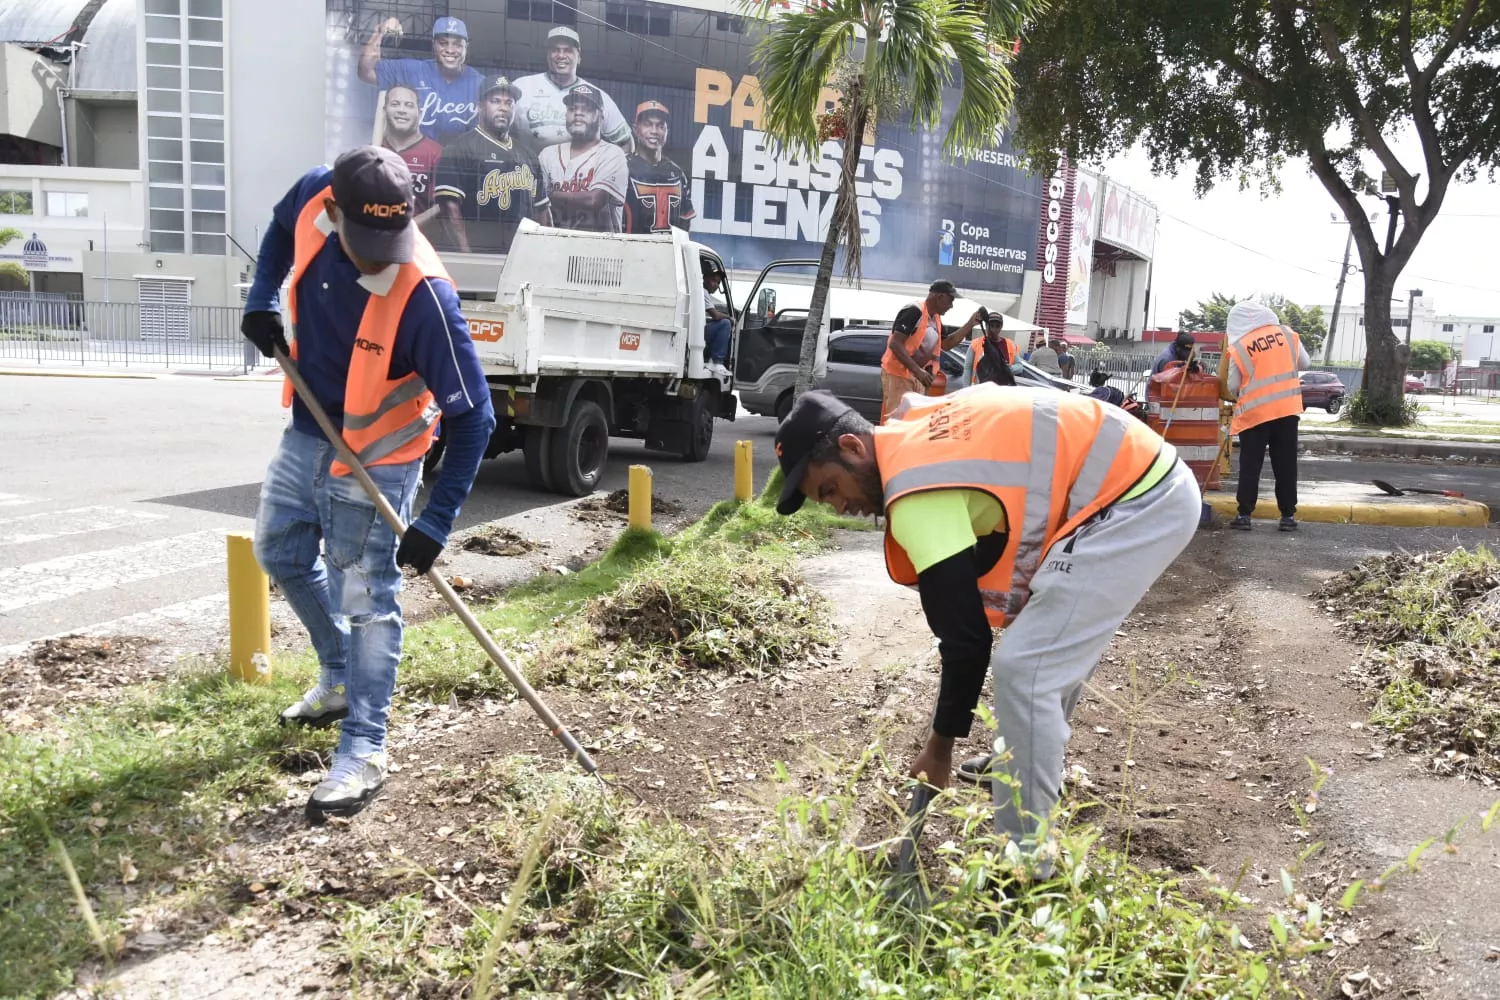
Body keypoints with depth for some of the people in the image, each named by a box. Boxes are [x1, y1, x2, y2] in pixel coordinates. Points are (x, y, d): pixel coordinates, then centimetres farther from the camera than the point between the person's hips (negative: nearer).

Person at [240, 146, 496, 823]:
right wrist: (262, 301, -6)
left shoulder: (423, 295, -34)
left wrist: (437, 521, -33)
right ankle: (341, 679, 41)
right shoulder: (315, 198, -16)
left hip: (375, 458, -7)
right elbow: (283, 229, 11)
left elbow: (471, 417, -29)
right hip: (307, 432, 8)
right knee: (281, 553, 21)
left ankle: (363, 752, 4)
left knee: (364, 597, -6)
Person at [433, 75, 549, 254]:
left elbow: (542, 211, 22)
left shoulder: (527, 156, 18)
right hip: (479, 257, -6)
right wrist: (467, 254, -19)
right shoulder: (459, 149, -2)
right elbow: (450, 207, -10)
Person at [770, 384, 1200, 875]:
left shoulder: (916, 495, -19)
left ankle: (1025, 868, -3)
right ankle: (1021, 760, 44)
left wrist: (941, 746, -5)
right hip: (1152, 481, 10)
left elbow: (967, 635, -15)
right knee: (1056, 648, 25)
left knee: (1024, 668, -12)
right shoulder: (916, 424, 7)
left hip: (1137, 502, -10)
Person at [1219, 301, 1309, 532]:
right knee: (1286, 465, 8)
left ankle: (1244, 515, 4)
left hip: (1254, 412, -2)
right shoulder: (1287, 334, 3)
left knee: (1250, 466, 5)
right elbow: (1304, 363, 16)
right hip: (1287, 408, 2)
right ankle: (1288, 515, 11)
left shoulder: (1237, 347, -5)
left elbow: (1232, 387, 0)